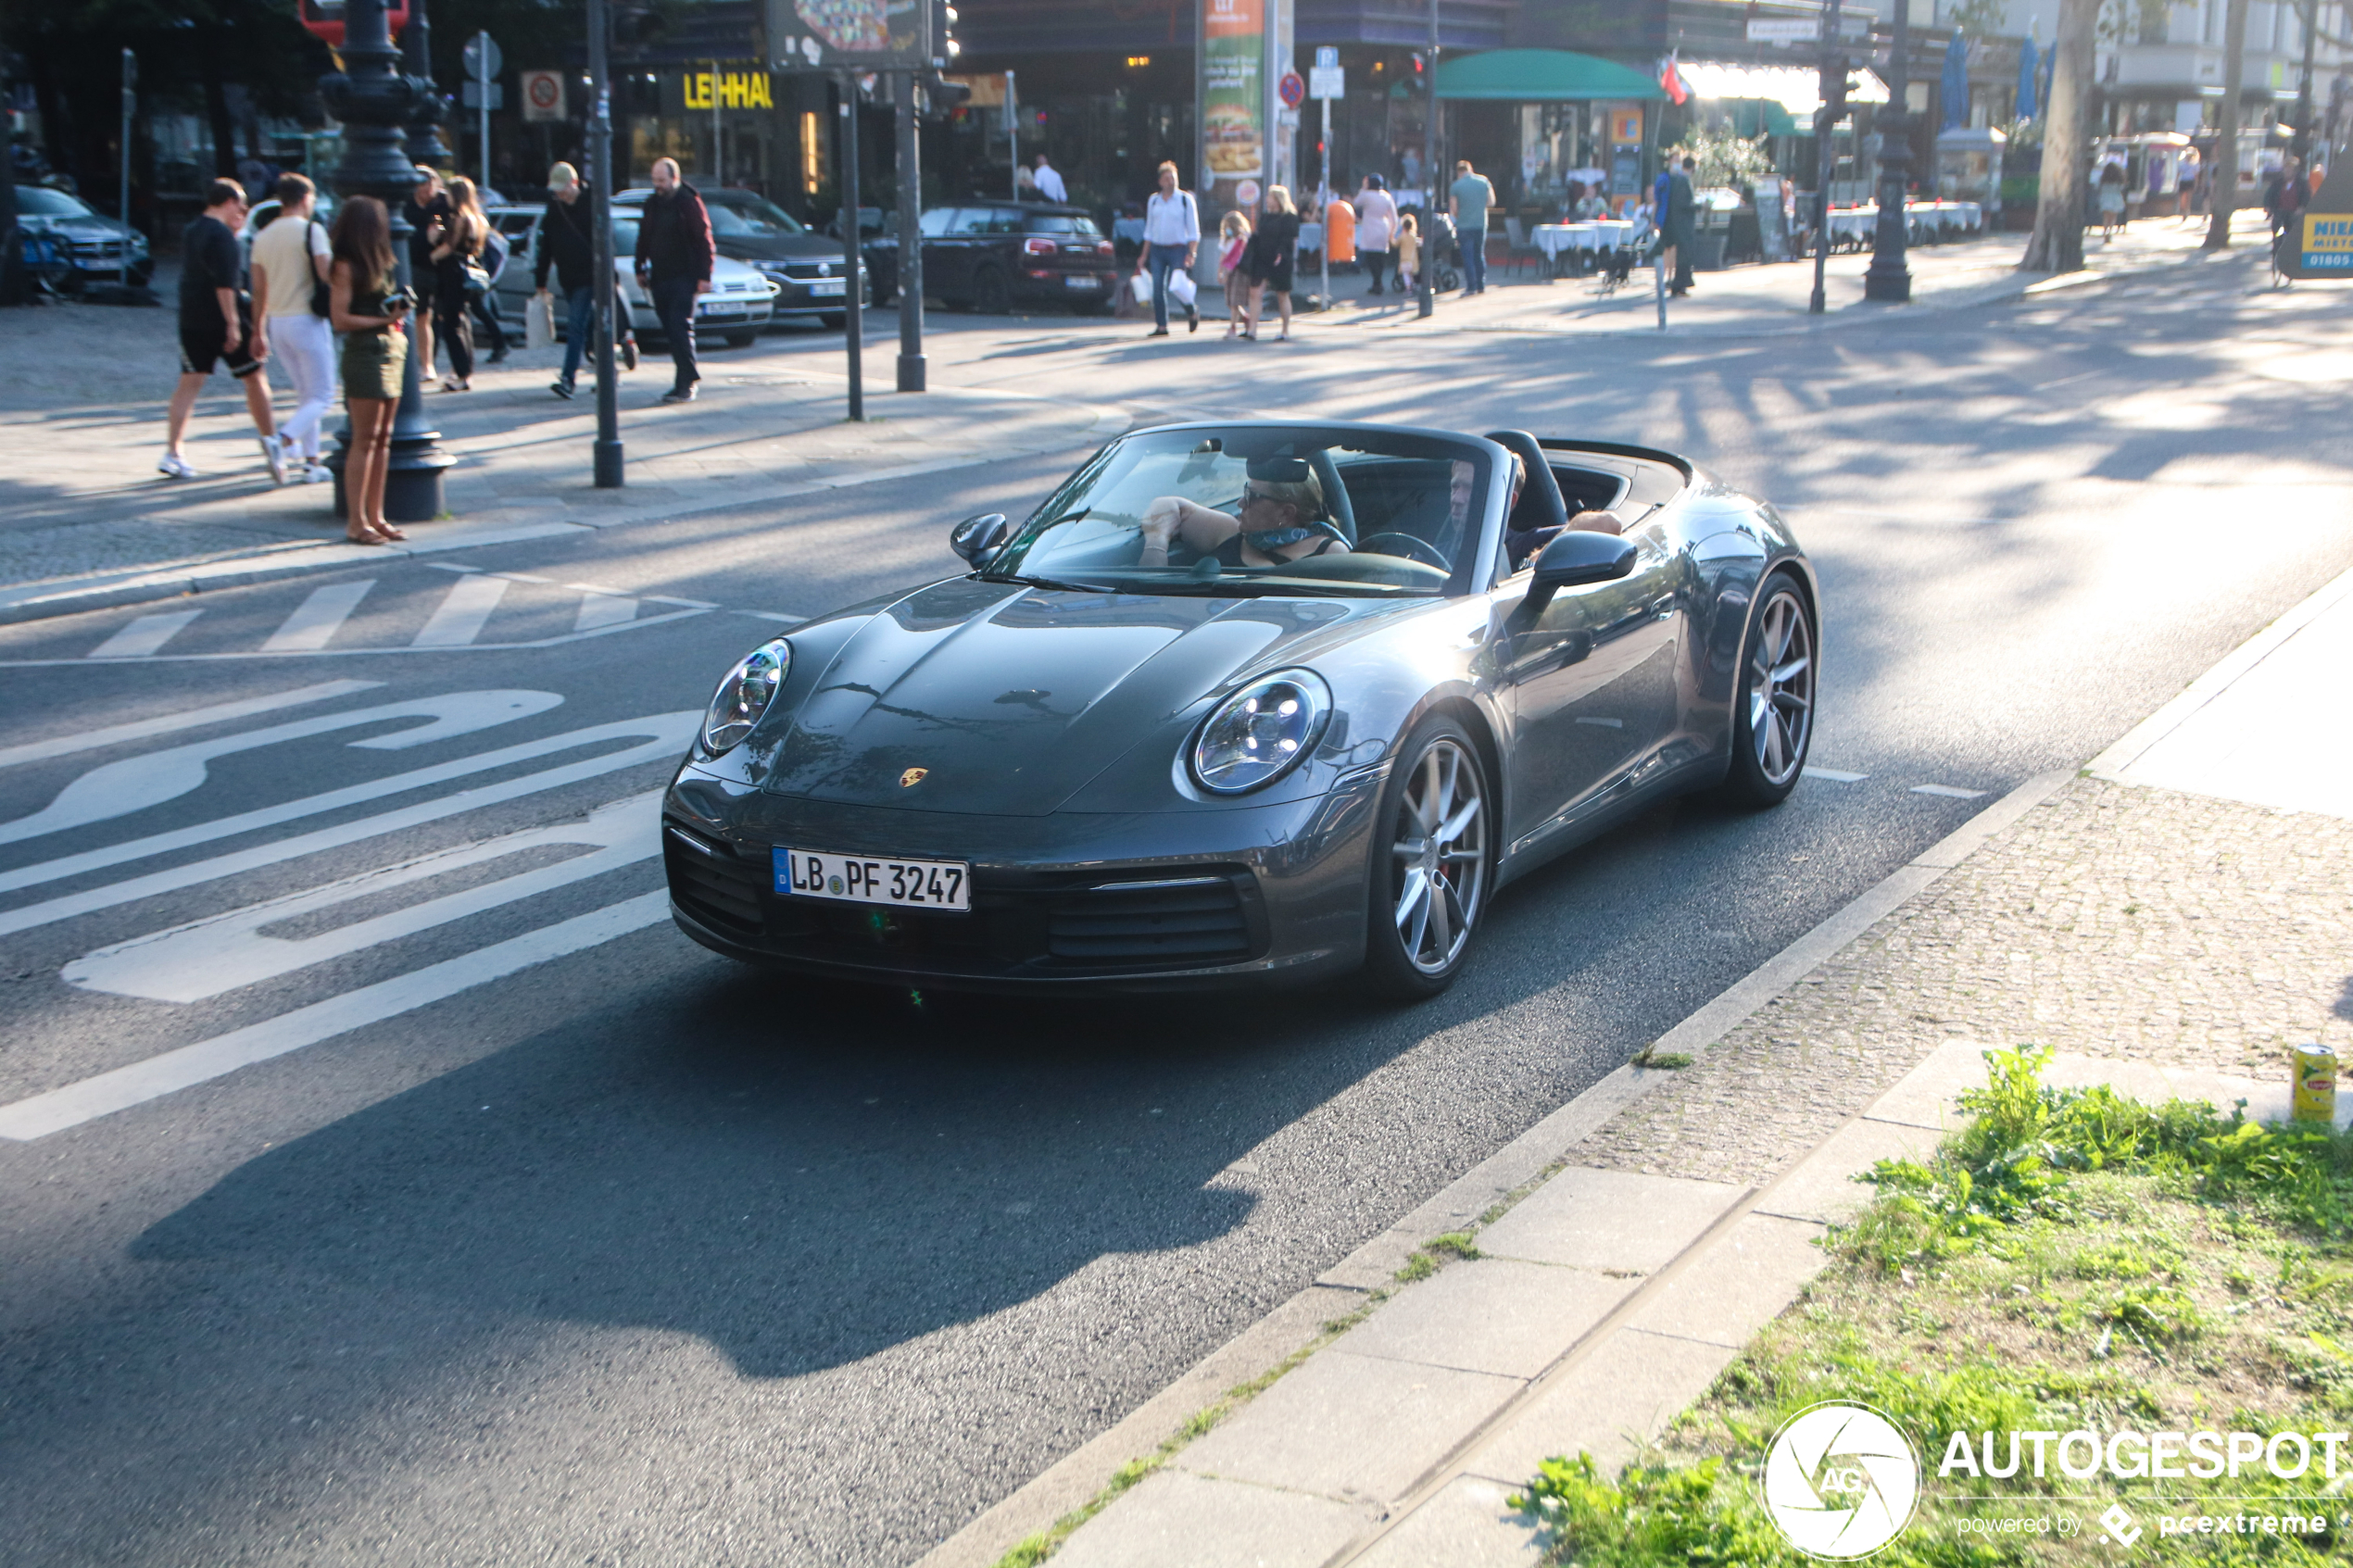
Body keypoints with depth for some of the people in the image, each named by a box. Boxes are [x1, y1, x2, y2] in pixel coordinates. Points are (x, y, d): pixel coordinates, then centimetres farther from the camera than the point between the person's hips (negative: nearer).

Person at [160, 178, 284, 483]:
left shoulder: (191, 232, 13)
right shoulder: (221, 235, -13)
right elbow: (224, 283, -21)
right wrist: (233, 323, -22)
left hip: (191, 320, 7)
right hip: (221, 319, -7)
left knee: (189, 383, 5)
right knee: (254, 377, 8)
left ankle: (172, 453, -2)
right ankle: (270, 440, 13)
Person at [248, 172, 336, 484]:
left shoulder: (263, 237, 9)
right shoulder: (311, 230, -10)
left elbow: (259, 291, 11)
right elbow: (327, 273, -21)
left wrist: (258, 332, 17)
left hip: (276, 322, 7)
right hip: (307, 320, -7)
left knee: (305, 394, 18)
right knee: (322, 397, -3)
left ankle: (311, 460, 15)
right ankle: (286, 440, -26)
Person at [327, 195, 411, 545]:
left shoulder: (380, 263, 15)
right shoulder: (347, 267, -9)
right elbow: (340, 319, -14)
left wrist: (398, 311, 6)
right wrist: (383, 319, -16)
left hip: (392, 348, 9)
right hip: (365, 350, -9)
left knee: (383, 438, 9)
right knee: (365, 440, -7)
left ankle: (376, 517, 14)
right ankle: (356, 521, -4)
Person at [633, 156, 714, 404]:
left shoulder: (690, 203, -6)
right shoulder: (652, 204, 14)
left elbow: (704, 241, -9)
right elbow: (644, 239, 22)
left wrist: (704, 276, -13)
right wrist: (640, 270, 19)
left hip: (683, 278, -6)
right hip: (659, 279, 6)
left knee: (680, 327, -13)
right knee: (671, 330, 5)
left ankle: (686, 384, -12)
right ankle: (686, 380, 11)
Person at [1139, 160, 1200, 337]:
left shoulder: (1185, 199, 0)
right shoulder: (1154, 200, 10)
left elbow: (1193, 230, -1)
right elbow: (1149, 230, 16)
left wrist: (1192, 254, -11)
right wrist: (1144, 255, 12)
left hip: (1177, 249, -4)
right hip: (1157, 249, 4)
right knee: (1157, 288, -3)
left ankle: (1193, 312, 17)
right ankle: (1161, 326, 3)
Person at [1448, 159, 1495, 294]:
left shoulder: (1455, 186, -7)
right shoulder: (1483, 181, 2)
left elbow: (1453, 210, -6)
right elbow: (1491, 202, 5)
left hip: (1464, 226, -3)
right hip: (1481, 224, 3)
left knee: (1468, 257, 1)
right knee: (1480, 255, 14)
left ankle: (1471, 287, -2)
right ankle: (1481, 286, 15)